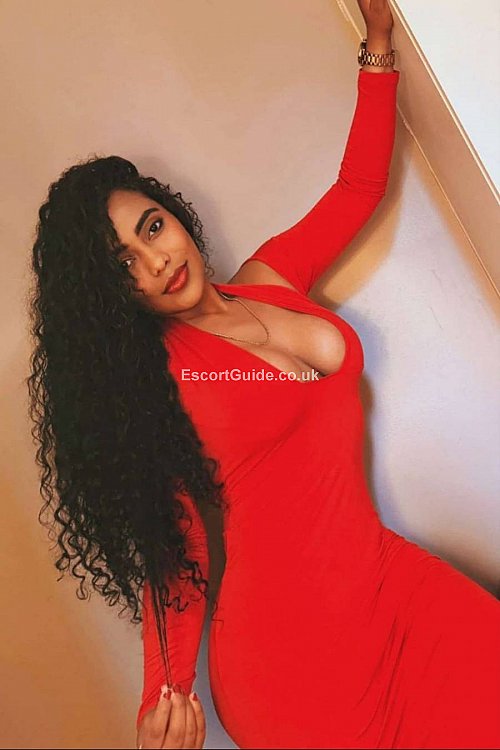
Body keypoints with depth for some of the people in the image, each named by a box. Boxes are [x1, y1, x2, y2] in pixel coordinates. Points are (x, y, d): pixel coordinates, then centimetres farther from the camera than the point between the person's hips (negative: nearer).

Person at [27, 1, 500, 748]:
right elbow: (175, 551, -6)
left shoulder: (269, 278, 7)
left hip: (393, 581, 5)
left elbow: (359, 188, 17)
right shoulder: (147, 379, -7)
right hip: (288, 642, -5)